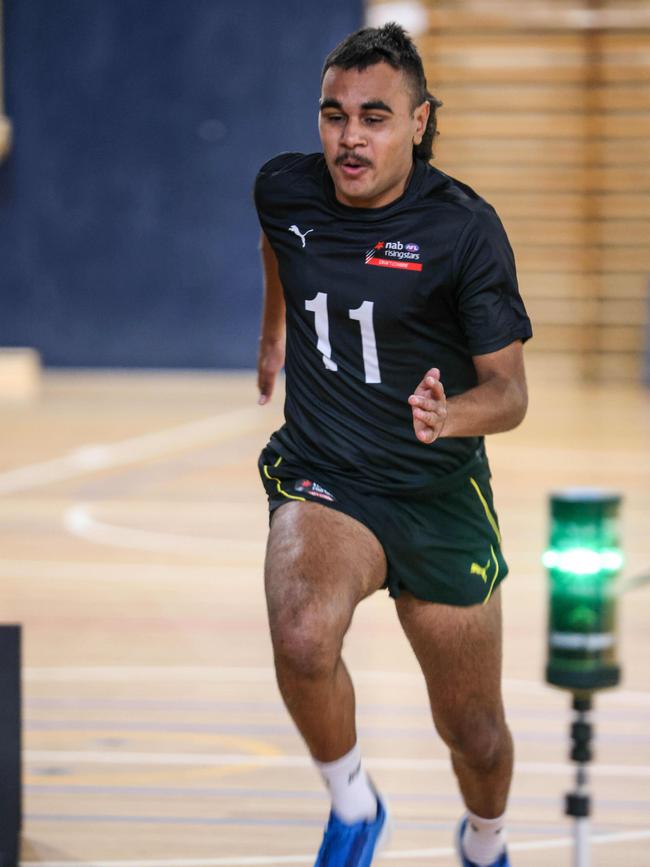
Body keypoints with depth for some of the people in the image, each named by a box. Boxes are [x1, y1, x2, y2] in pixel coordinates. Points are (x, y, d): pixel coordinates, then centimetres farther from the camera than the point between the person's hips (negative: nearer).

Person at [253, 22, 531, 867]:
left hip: (442, 498, -1)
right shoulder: (285, 189, -6)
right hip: (322, 483, 1)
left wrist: (453, 414, -34)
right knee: (302, 640, -33)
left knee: (477, 737, 11)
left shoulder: (465, 227, -15)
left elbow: (509, 390, -13)